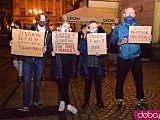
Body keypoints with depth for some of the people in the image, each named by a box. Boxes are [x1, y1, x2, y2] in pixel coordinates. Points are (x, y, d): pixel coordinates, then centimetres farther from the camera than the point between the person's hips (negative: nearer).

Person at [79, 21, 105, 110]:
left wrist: (100, 53, -16)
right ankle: (86, 102, 25)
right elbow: (81, 51, -7)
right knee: (88, 84, 10)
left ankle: (99, 101, 30)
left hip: (98, 65, 2)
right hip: (88, 65, -1)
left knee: (98, 84, 13)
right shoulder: (84, 39, -1)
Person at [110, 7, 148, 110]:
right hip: (123, 58, -1)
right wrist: (120, 42, -22)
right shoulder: (118, 28, 2)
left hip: (136, 58, 1)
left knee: (139, 80, 10)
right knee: (120, 80, 7)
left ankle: (140, 101, 28)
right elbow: (112, 42, -4)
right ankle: (119, 101, 26)